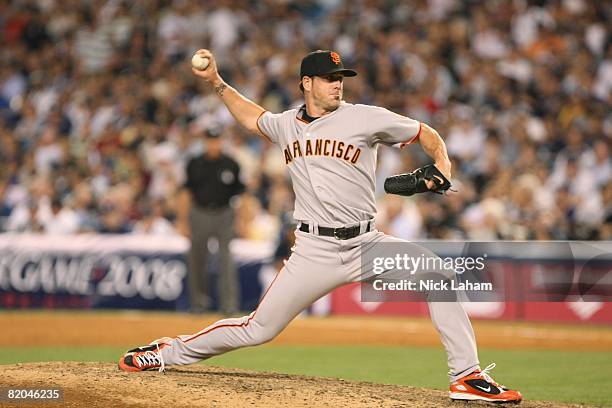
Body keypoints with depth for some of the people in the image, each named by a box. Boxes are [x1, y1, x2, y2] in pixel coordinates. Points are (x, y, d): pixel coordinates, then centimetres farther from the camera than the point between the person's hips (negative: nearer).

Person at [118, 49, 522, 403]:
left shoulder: (365, 118, -3)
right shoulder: (286, 124, 9)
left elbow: (426, 133, 4)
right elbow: (252, 117, 32)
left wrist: (442, 164, -14)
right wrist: (217, 82, 26)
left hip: (366, 244, -1)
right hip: (314, 252, 1)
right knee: (259, 329, 0)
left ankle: (467, 376, -20)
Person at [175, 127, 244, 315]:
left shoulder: (231, 165, 1)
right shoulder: (195, 164, 5)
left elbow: (240, 193, 3)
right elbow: (186, 192, 8)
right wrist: (182, 220, 4)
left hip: (224, 215, -2)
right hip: (200, 214, 2)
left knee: (226, 260, -9)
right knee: (197, 261, 7)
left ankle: (229, 304, -9)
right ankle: (199, 302, 20)